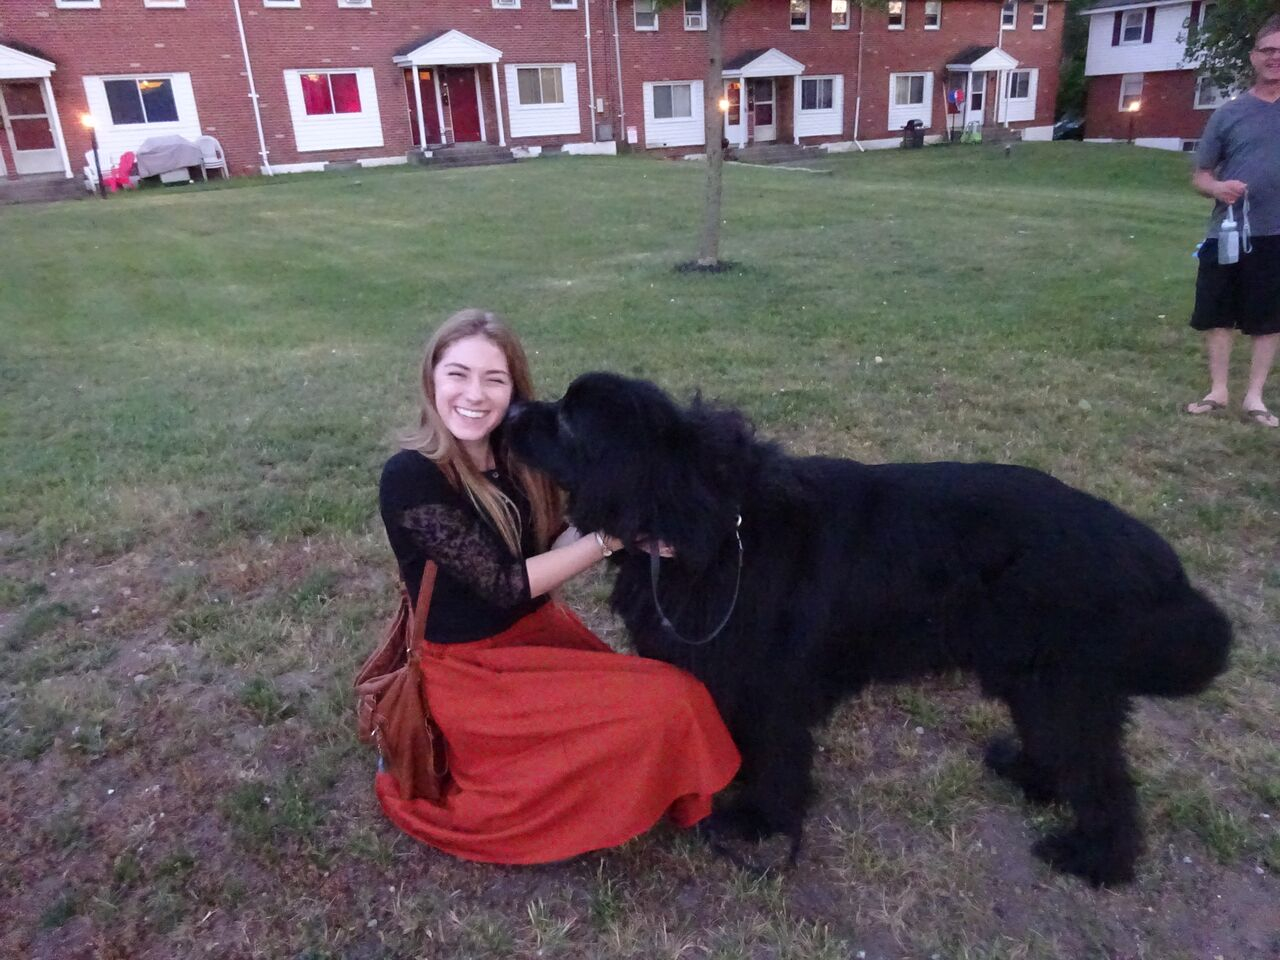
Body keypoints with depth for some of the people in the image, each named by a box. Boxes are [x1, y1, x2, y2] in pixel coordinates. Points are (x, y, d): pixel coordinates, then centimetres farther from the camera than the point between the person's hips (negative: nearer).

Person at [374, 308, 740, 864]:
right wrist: (610, 536, -22)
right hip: (471, 669, -7)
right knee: (668, 707, -17)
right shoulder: (411, 478, -21)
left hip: (539, 631, 7)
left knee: (670, 697, -9)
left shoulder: (514, 455, 1)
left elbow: (543, 553, -2)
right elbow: (505, 584, -21)